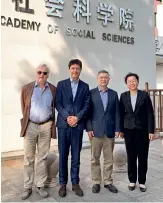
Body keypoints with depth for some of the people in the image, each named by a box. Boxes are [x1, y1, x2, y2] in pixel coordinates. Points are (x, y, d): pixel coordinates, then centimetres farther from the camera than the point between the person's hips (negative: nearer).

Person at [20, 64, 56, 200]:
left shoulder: (53, 89, 3)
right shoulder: (26, 88, 2)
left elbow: (55, 107, 8)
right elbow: (24, 107, 8)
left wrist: (53, 124, 4)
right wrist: (26, 121, 9)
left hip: (46, 126, 1)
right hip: (30, 126, 0)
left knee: (43, 158, 9)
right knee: (28, 158, 6)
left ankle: (40, 185, 21)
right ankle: (27, 187, 18)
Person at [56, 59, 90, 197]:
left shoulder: (85, 86, 10)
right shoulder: (61, 84, 7)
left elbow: (87, 105, 3)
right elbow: (58, 104, 0)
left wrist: (77, 117, -12)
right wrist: (67, 117, -13)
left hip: (78, 124, 1)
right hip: (63, 124, 0)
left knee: (76, 156, 7)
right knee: (63, 155, 5)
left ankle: (75, 183, 18)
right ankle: (63, 183, 17)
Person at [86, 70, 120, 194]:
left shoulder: (113, 94, 8)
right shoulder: (91, 93, 0)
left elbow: (117, 113, 7)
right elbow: (88, 112, -2)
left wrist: (117, 129, 1)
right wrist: (89, 128, -9)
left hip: (110, 130, 2)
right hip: (96, 130, -2)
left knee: (109, 158, 10)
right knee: (95, 159, 6)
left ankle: (108, 182, 23)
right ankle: (96, 182, 19)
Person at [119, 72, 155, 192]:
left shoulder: (145, 95, -2)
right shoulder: (123, 96, 4)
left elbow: (150, 114, -4)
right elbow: (121, 114, 6)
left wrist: (151, 131, -9)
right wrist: (121, 129, 4)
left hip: (142, 130, -1)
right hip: (129, 130, 2)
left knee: (143, 157, 6)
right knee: (131, 157, 9)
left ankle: (142, 181, 21)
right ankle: (132, 180, 23)